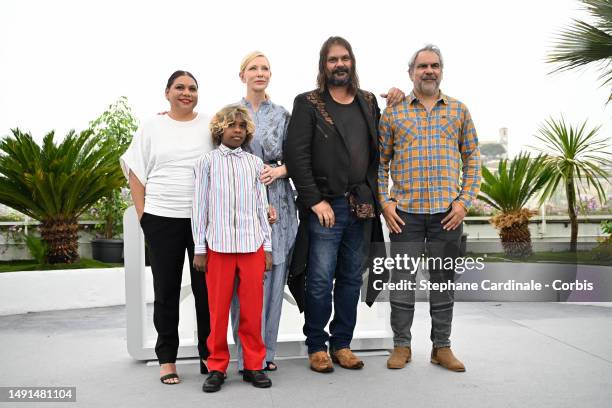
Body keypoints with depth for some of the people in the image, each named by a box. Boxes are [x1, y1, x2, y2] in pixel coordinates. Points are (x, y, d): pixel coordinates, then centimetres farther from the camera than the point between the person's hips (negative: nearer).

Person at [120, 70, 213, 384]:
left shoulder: (210, 126, 7)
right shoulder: (151, 127, 7)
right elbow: (136, 172, 7)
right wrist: (143, 216, -1)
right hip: (162, 218, 0)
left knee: (206, 287, 4)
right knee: (166, 289, 7)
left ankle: (208, 354, 18)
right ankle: (166, 358, 19)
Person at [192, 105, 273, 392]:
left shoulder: (254, 163, 10)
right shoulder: (207, 162, 5)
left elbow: (261, 206, 11)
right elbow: (200, 207, 4)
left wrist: (267, 246, 8)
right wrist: (199, 248, 0)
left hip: (252, 244, 2)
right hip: (218, 245, -1)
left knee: (252, 309, 5)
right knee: (218, 309, 4)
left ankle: (253, 365, 18)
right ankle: (217, 367, 17)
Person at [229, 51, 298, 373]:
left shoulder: (282, 115, 11)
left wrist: (278, 171, -9)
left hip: (276, 202, 2)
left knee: (272, 274, 3)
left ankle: (266, 351, 16)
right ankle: (248, 355, 8)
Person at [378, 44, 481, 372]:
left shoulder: (459, 111, 10)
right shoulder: (393, 113, 7)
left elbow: (472, 159, 9)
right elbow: (381, 161, 7)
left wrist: (464, 200, -3)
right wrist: (384, 202, -3)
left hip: (447, 211, 1)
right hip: (404, 211, -1)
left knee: (443, 280, 9)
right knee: (402, 279, 4)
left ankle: (442, 347, 21)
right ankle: (401, 345, 18)